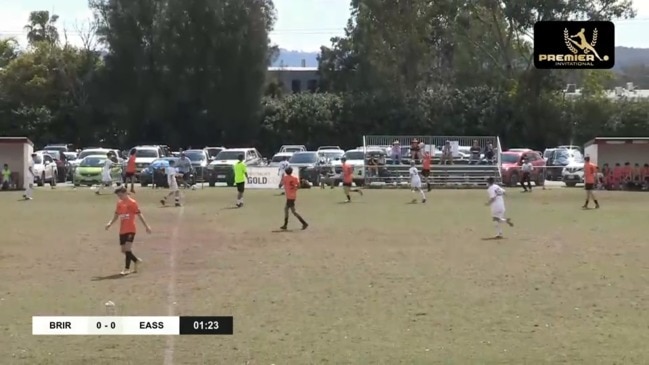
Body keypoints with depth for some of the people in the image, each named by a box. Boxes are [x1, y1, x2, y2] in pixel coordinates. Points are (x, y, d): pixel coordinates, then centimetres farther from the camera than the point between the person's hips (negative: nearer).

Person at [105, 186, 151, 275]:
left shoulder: (132, 202, -7)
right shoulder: (119, 203, 10)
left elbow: (139, 215, -7)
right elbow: (116, 216, 17)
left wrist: (146, 226, -9)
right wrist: (110, 223, -1)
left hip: (130, 229, -7)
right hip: (122, 230, 7)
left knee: (128, 248, -14)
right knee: (123, 250, 8)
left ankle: (127, 269, -9)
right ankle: (136, 261, 30)